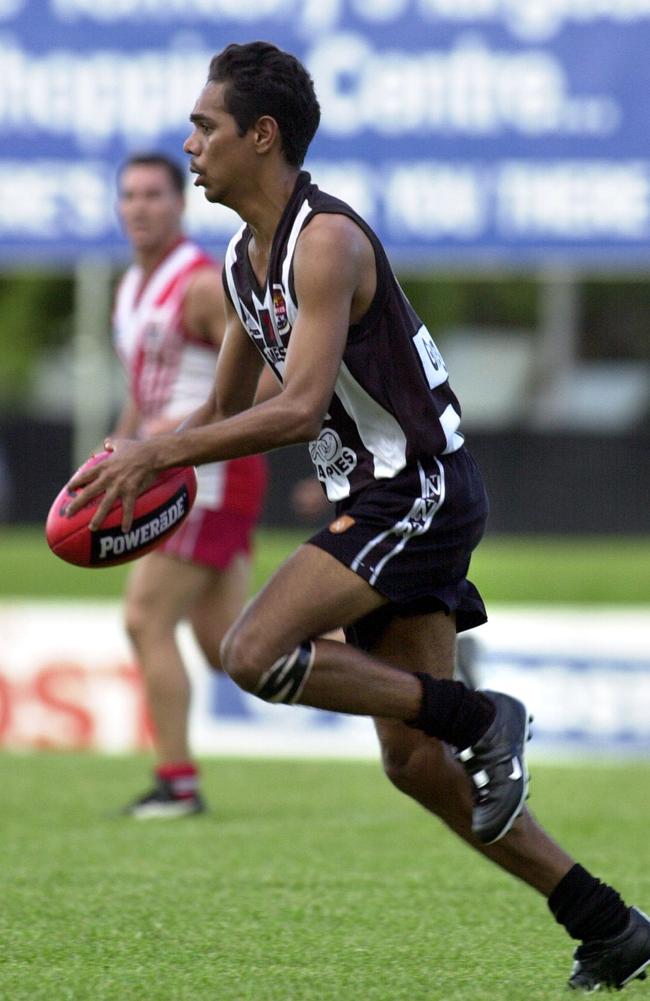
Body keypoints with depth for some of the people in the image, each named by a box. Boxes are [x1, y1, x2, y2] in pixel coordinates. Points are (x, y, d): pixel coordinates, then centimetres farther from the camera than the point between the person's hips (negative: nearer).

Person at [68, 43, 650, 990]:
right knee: (414, 762, 5)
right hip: (380, 500, 9)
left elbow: (299, 409, -25)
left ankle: (479, 720, -10)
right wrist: (136, 460, 5)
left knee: (255, 652, -21)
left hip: (420, 490, -9)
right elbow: (225, 409, 22)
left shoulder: (327, 240, -17)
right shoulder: (244, 261, 12)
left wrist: (156, 453, -24)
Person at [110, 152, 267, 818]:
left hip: (215, 476, -9)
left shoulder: (204, 284, -12)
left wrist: (189, 424, -26)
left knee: (147, 620, -9)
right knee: (226, 646, 6)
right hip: (180, 481, 9)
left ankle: (177, 782, -3)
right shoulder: (131, 289, 16)